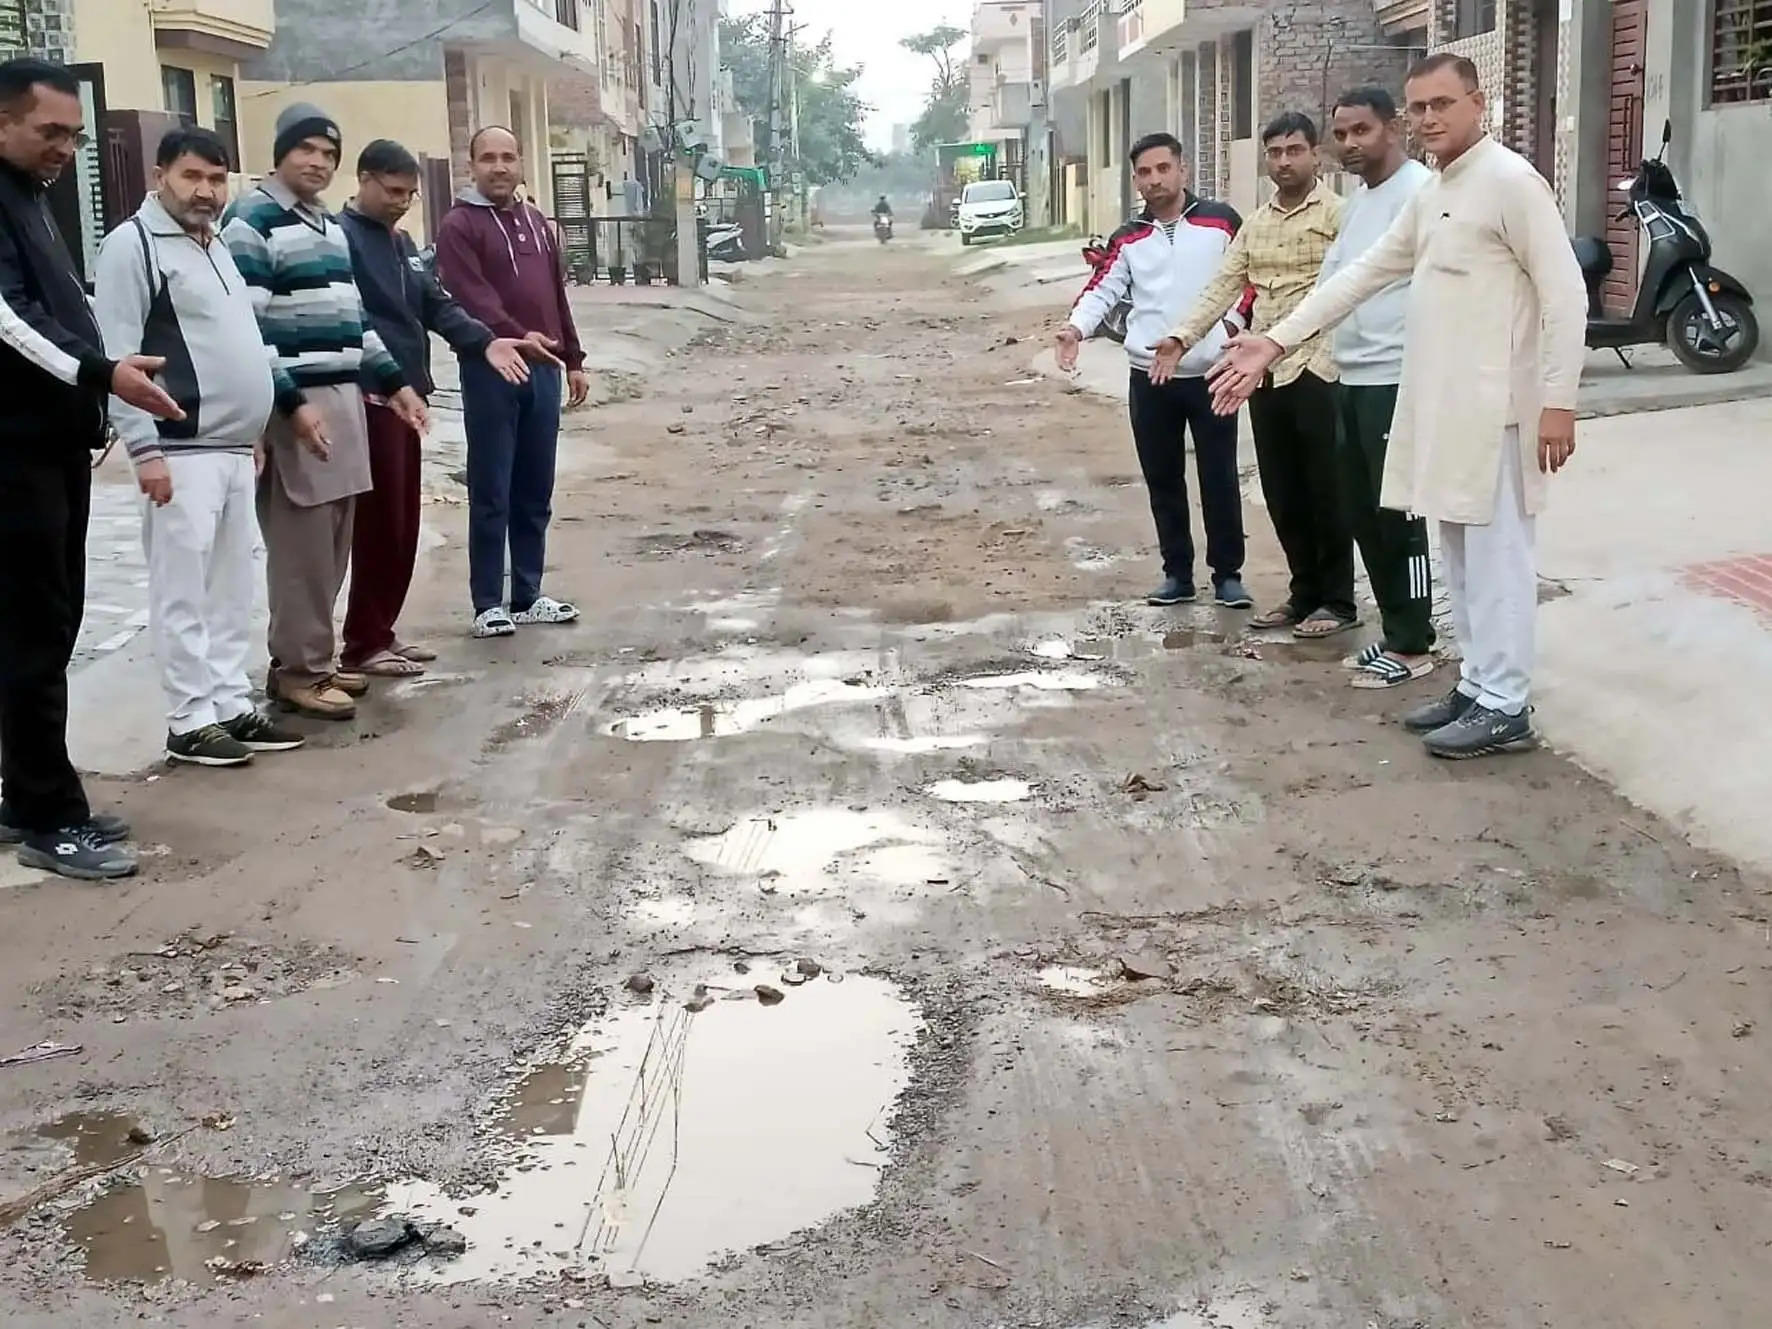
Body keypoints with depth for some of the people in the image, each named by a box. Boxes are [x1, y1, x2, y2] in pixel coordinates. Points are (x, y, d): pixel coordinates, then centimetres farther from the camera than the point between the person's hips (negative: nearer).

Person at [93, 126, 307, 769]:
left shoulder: (215, 245, 18)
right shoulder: (133, 244, -9)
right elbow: (116, 356, -15)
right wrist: (145, 449, -19)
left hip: (233, 450, 9)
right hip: (180, 454, -9)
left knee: (232, 588, 12)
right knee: (184, 591, -4)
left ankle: (232, 706, 19)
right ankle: (191, 723, 1)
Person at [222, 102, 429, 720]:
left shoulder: (331, 224, 19)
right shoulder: (251, 222, -9)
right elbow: (245, 325, -16)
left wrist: (393, 381, 20)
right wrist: (290, 403, -21)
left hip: (343, 397, 9)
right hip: (294, 402, -9)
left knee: (332, 544, 12)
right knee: (302, 545, -6)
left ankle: (314, 656, 22)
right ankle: (297, 668, 2)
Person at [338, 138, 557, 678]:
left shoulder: (401, 241, 19)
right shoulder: (341, 237, -10)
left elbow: (437, 305, 13)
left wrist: (485, 341, -3)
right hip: (369, 399, -9)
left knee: (403, 523, 12)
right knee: (378, 522, -5)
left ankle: (381, 632, 21)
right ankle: (363, 643, 2)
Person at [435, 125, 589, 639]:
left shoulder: (534, 221, 17)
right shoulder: (459, 226, -5)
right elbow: (472, 297, -18)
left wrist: (573, 359, 18)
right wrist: (516, 337, -33)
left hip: (542, 368, 7)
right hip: (491, 368, -6)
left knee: (535, 492, 11)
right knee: (491, 494, -3)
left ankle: (529, 595, 19)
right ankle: (489, 603, 4)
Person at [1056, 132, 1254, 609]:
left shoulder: (1221, 221, 0)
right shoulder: (1128, 239, 8)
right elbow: (1103, 288, -1)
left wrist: (1237, 323, -11)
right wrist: (1076, 326, -19)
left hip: (1210, 373, -3)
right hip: (1150, 378, 3)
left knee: (1219, 478, 1)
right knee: (1162, 479, 8)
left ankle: (1228, 574, 12)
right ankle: (1177, 573, 19)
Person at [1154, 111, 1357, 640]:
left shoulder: (1337, 213, -5)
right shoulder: (1255, 223, 16)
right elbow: (1224, 286, 12)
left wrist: (1329, 356, -24)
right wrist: (1182, 338, -1)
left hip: (1317, 371, -7)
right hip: (1264, 374, 7)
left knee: (1325, 492, 1)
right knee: (1282, 493, 12)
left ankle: (1338, 601, 11)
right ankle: (1304, 591, 24)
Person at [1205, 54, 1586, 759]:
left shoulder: (1511, 181, -11)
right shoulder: (1428, 197, 16)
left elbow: (1565, 293, -15)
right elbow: (1361, 275, 17)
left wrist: (1558, 401, -20)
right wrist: (1276, 342, 11)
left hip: (1494, 407, -9)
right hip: (1440, 404, 9)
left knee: (1496, 555, -4)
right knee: (1461, 553, 14)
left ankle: (1506, 708, 3)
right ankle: (1477, 685, 23)